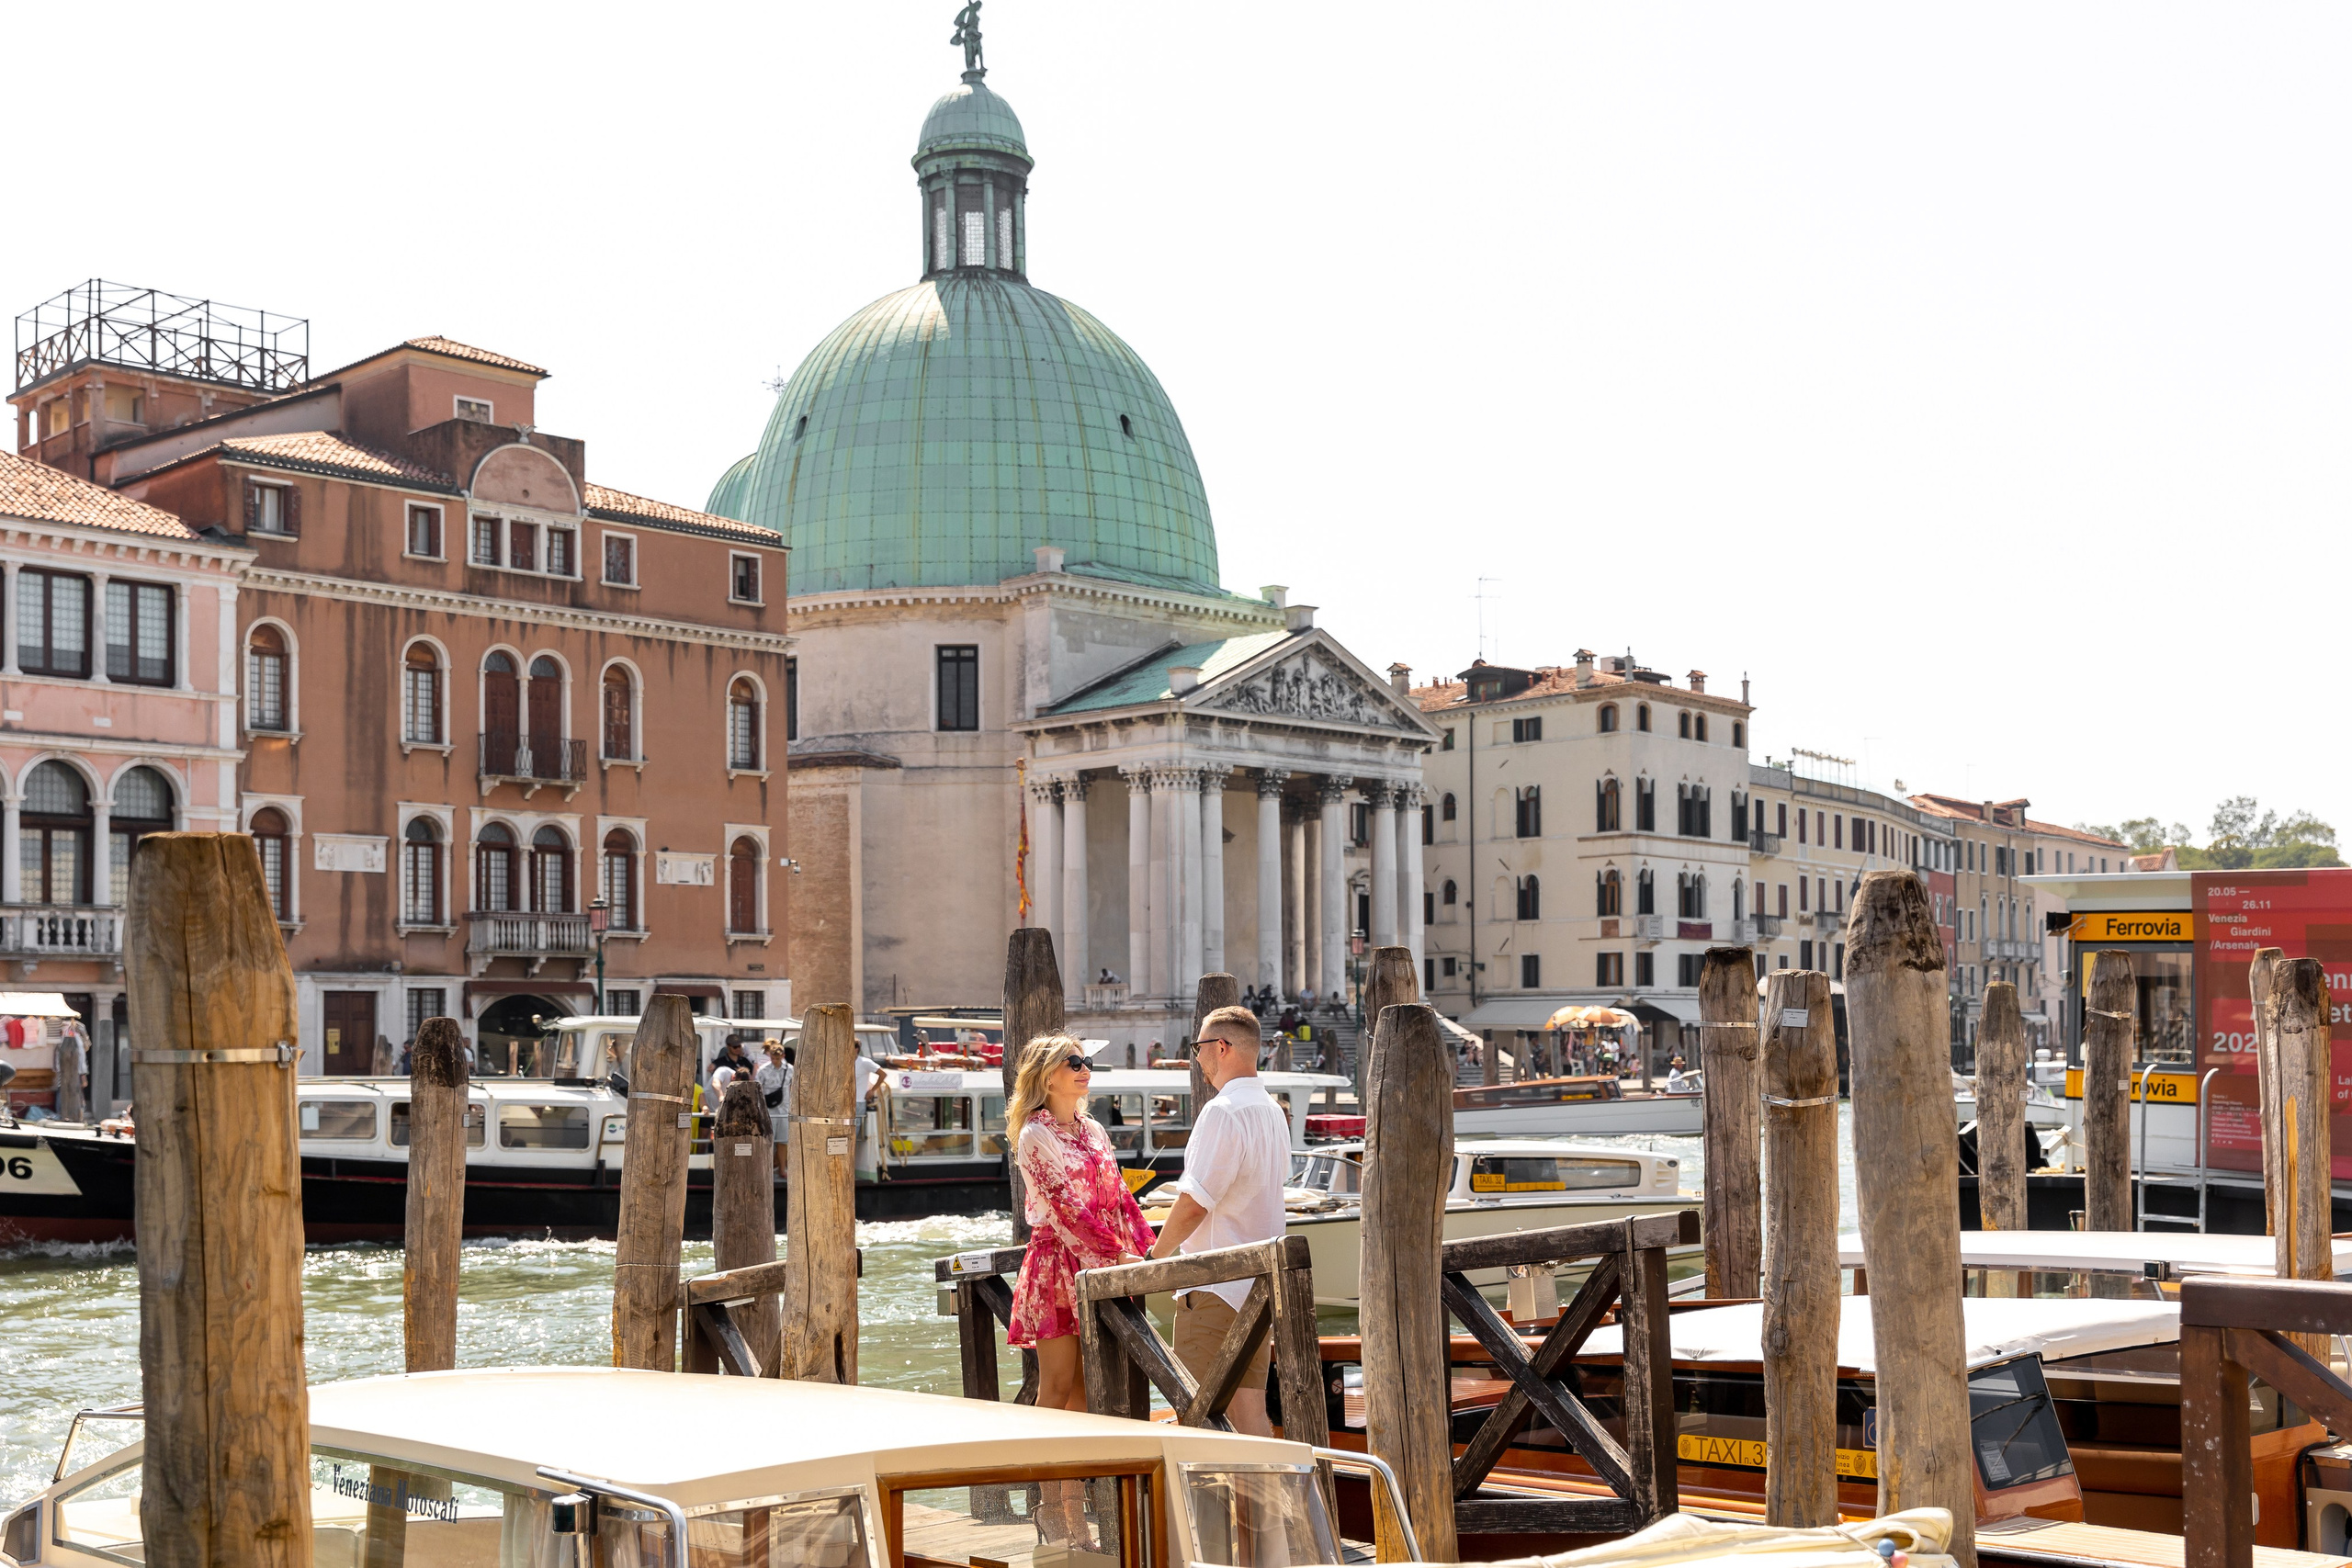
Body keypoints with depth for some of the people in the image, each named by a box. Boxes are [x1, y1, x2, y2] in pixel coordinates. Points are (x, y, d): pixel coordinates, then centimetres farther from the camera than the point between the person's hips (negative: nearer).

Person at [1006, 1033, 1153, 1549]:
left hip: (1099, 1268, 6)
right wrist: (1118, 1257, -19)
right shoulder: (1034, 1136, -8)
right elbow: (1065, 1208, -15)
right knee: (1057, 1387, -4)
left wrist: (1146, 1250, 0)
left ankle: (1076, 1506, 9)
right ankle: (1051, 1506, 2)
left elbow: (1118, 1198, 13)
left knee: (1084, 1389, 5)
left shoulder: (1092, 1130, 15)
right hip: (1057, 1263, -6)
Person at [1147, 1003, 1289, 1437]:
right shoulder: (1273, 1112, 13)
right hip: (1258, 1282, 9)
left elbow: (1193, 1204, -19)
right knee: (1248, 1406, 9)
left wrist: (1154, 1259, -6)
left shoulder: (1221, 1112, -16)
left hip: (1215, 1285, -9)